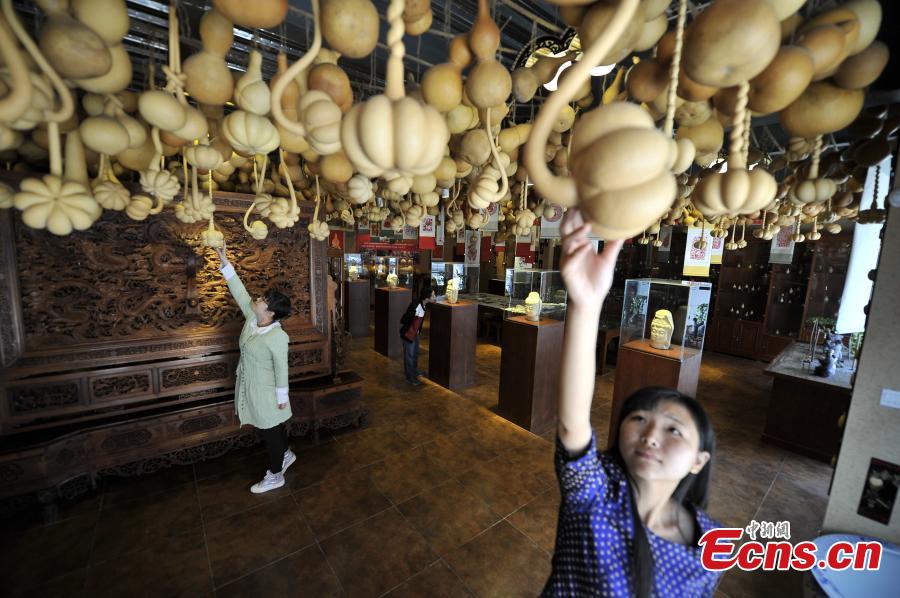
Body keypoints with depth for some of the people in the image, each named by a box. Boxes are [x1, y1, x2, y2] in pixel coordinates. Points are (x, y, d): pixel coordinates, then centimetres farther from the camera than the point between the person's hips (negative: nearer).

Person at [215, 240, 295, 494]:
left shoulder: (277, 337, -29)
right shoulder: (252, 318, -8)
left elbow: (281, 368, -22)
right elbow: (238, 290, -4)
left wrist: (282, 397, -13)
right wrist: (224, 260, -9)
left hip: (264, 391, -8)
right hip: (249, 386, 8)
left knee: (270, 431, 11)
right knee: (273, 427, 25)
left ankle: (275, 476, 31)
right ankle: (286, 454, 48)